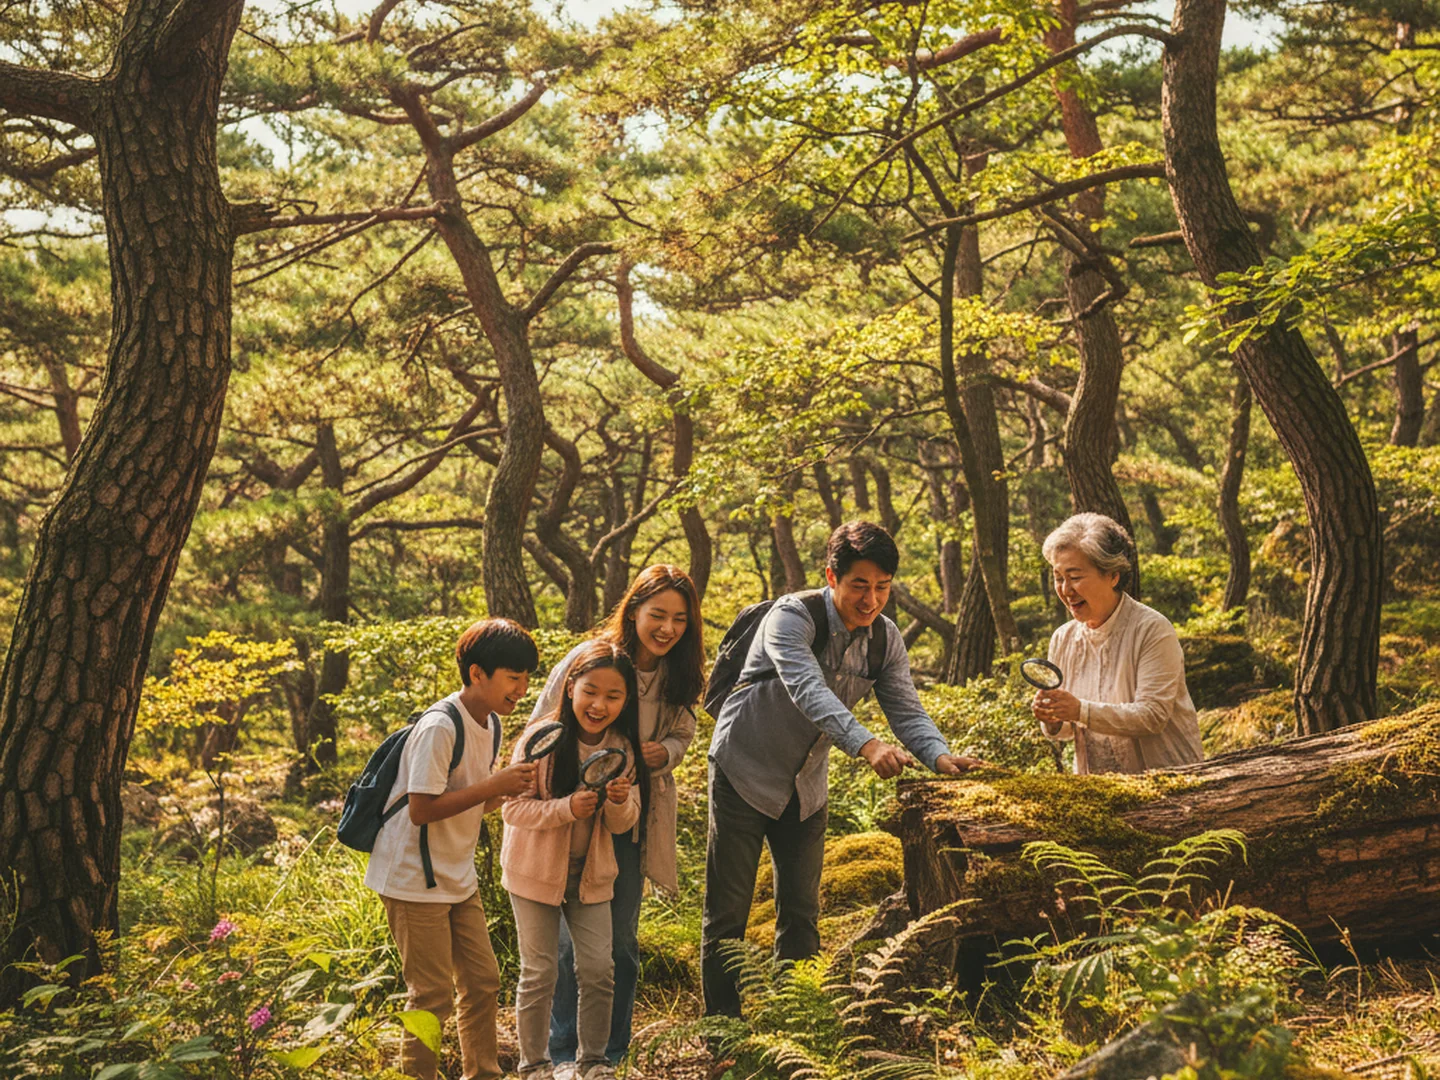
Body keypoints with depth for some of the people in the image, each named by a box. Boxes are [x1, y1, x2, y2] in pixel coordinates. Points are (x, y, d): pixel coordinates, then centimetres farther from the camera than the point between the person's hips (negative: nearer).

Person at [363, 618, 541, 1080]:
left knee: (482, 981, 13)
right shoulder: (439, 728, -23)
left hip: (457, 879, 9)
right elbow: (422, 809, -26)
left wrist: (510, 787, -8)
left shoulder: (490, 723, 5)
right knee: (434, 994, -2)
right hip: (414, 881, -9)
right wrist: (493, 785, -25)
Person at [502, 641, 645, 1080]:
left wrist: (619, 801, -25)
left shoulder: (623, 747, -6)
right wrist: (566, 808, -32)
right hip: (536, 872, -3)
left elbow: (624, 824, -2)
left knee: (598, 970, 5)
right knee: (540, 973, 4)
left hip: (591, 875, 3)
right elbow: (513, 809, -17)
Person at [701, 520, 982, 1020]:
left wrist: (940, 756, -30)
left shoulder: (886, 639, -3)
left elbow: (907, 709, -8)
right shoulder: (792, 617, -23)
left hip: (805, 786, 6)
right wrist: (866, 745, -52)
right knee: (728, 913, 0)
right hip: (745, 773, -6)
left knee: (801, 916, 9)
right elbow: (808, 690, -38)